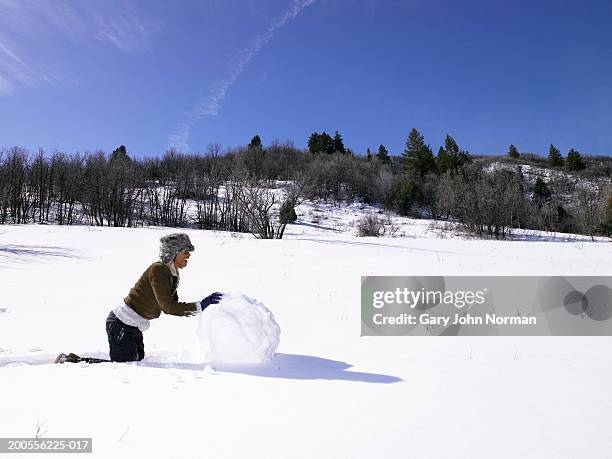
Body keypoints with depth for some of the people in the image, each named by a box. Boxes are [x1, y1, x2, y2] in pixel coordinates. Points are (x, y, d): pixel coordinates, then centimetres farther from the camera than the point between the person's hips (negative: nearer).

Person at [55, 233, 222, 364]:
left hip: (133, 327, 10)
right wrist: (199, 306, -26)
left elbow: (172, 306, 11)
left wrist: (198, 308, 0)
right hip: (122, 324, -10)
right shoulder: (158, 270, -22)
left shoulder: (173, 275, 7)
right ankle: (71, 361, 9)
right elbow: (167, 307, -29)